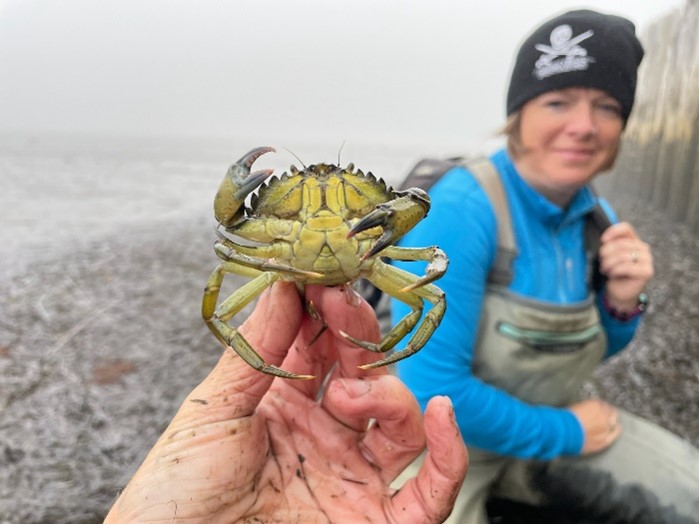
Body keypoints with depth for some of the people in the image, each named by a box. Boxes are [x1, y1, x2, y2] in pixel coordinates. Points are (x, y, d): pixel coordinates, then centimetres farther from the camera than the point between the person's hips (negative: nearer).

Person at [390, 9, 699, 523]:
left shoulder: (595, 214, -3)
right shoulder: (459, 210, -27)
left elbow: (592, 347, 11)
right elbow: (432, 392, -30)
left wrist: (622, 302, -12)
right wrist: (564, 433, -15)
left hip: (545, 425, 7)